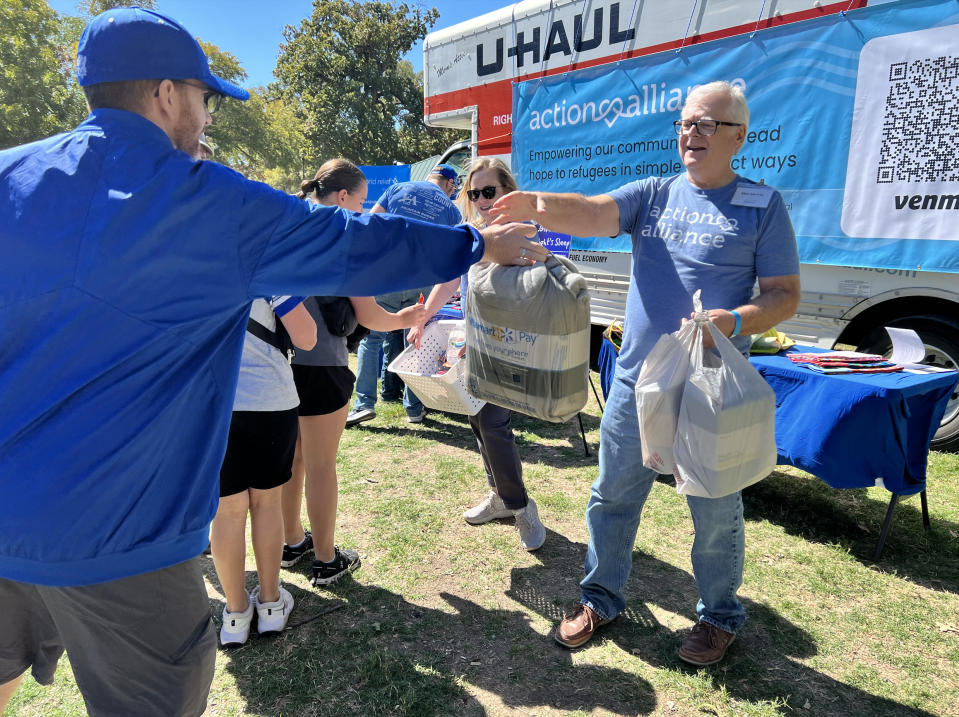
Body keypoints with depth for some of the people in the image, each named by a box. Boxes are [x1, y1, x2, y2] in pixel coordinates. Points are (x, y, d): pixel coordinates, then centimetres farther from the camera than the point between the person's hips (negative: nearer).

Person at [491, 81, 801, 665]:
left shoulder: (762, 205, 0)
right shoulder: (654, 194, 7)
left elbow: (786, 294, -1)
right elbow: (593, 213, -12)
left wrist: (736, 320, -21)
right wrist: (540, 205, -33)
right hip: (635, 381, 3)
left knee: (715, 510, 11)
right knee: (612, 497, 13)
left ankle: (720, 614, 36)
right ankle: (603, 596, 35)